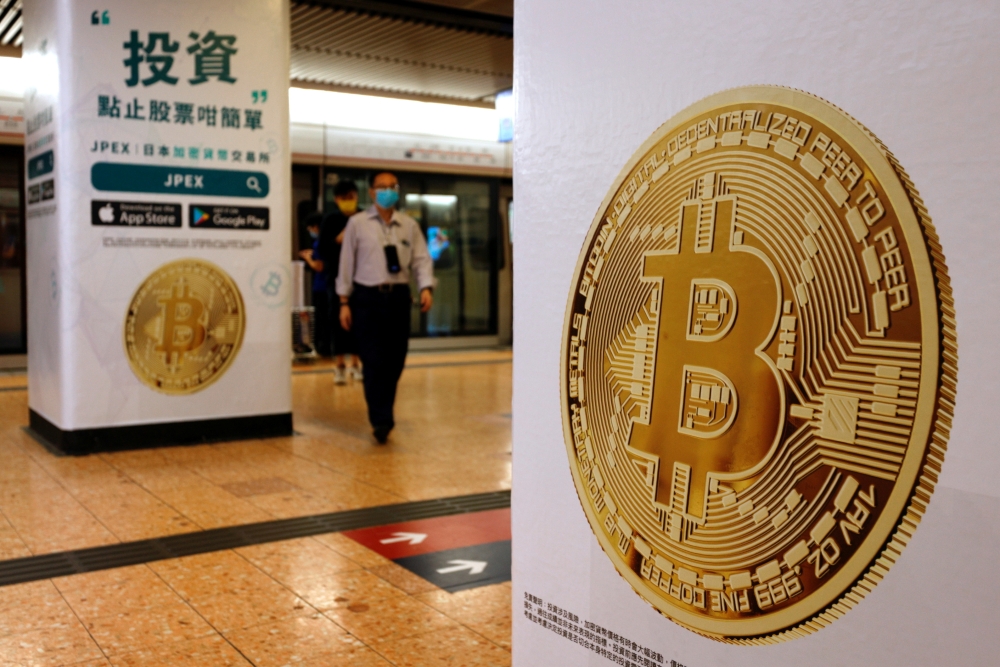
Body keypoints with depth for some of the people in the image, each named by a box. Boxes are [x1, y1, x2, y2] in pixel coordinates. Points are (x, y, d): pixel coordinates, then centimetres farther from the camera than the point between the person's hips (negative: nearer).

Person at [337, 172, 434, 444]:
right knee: (374, 362, -9)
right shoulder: (357, 224, 2)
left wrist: (426, 288, -13)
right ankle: (381, 421, -7)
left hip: (399, 296, 3)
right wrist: (344, 301, 0)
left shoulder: (409, 225, 9)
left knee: (395, 362, 7)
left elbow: (421, 259, 5)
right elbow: (347, 263, 3)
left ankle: (383, 415, 24)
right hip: (367, 298, -3)